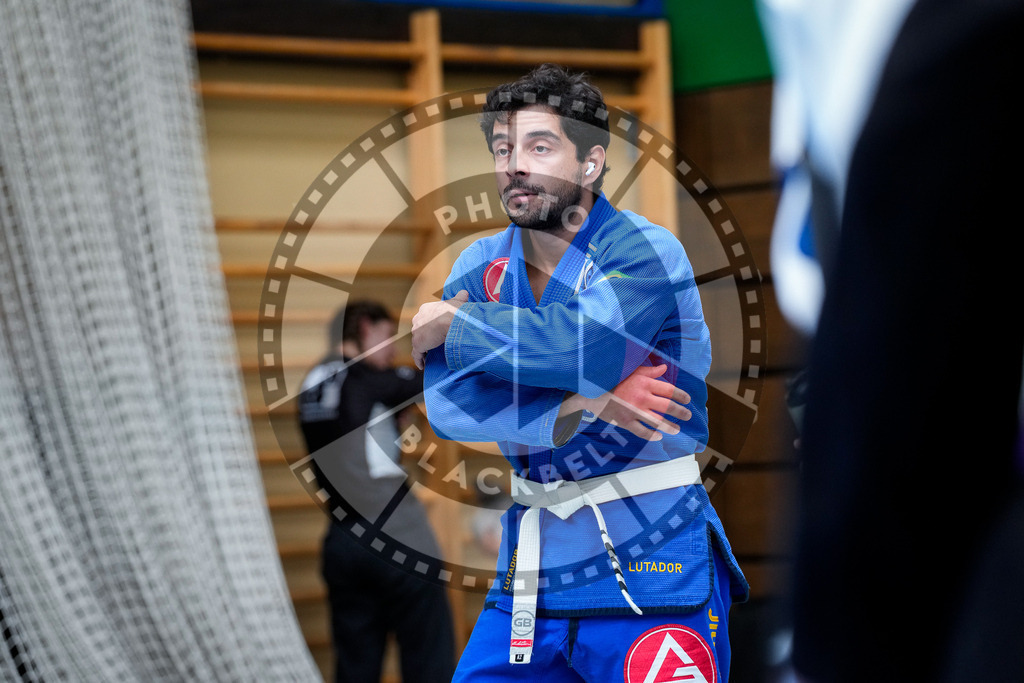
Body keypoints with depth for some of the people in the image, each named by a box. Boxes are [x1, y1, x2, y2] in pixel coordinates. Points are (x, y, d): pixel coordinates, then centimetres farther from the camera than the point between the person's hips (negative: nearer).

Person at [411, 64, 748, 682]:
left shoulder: (646, 254, -9)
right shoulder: (481, 265, 7)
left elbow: (576, 340, -27)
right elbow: (446, 403, -7)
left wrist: (447, 327, -12)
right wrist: (580, 405, -19)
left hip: (652, 562, -5)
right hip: (531, 567, 5)